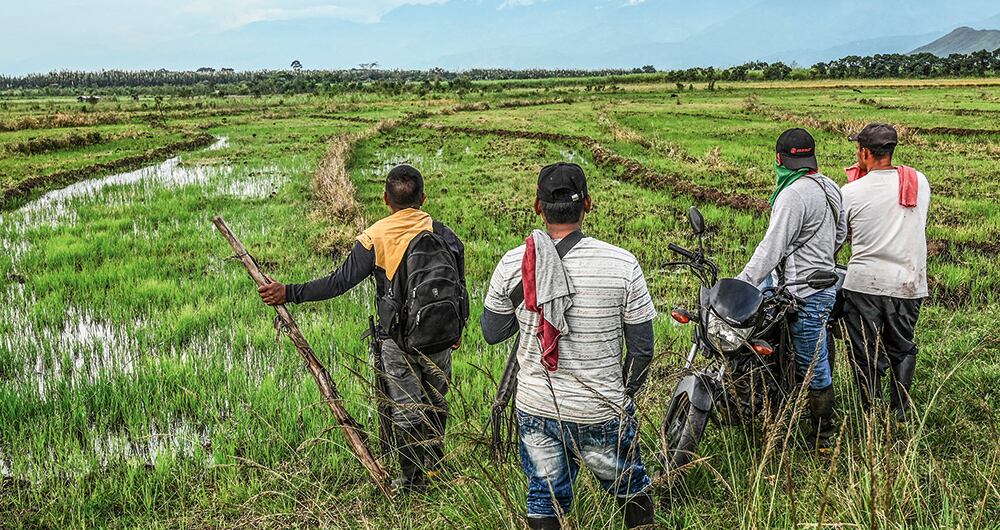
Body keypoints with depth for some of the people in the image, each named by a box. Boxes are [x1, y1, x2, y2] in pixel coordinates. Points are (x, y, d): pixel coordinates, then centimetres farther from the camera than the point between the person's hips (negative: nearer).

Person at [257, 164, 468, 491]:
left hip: (397, 341, -2)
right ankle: (434, 464, 34)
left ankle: (412, 480, 21)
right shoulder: (444, 234, -2)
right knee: (436, 402, 20)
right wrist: (457, 332, 17)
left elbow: (340, 282, -14)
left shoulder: (375, 237, -10)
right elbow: (459, 291, 3)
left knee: (405, 409, 10)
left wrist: (289, 293, -8)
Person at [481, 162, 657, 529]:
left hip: (535, 410, 2)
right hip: (601, 414, -1)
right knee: (632, 491, 23)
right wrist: (624, 394, 10)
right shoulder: (623, 265, -14)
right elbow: (642, 348, -7)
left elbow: (492, 333, 3)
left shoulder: (512, 265, -10)